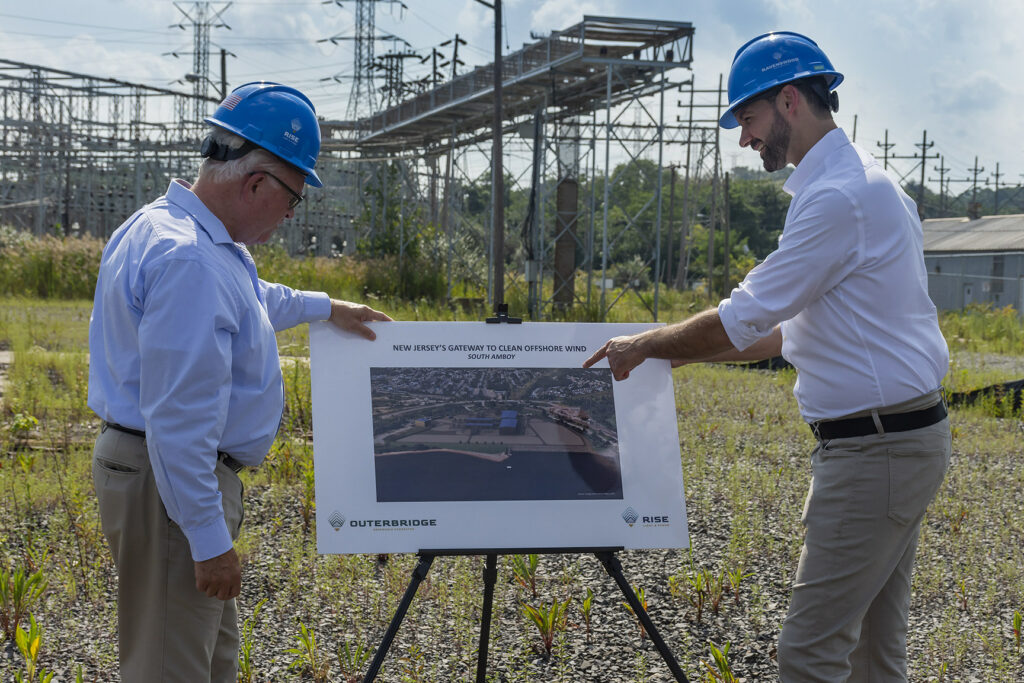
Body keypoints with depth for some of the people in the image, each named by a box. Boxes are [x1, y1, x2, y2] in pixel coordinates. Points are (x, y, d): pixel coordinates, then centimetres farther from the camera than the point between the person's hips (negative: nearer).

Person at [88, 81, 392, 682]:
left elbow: (251, 301, 33)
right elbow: (178, 419, -28)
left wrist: (326, 308, 41)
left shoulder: (167, 227, 10)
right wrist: (209, 540, -25)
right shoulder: (188, 260, -26)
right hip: (172, 484, -11)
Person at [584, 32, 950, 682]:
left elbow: (745, 319, -17)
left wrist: (648, 346, -2)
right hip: (902, 436, 10)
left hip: (876, 450, -10)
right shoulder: (863, 182, 17)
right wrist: (688, 352, 18)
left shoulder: (839, 195, -18)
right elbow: (799, 329, 22)